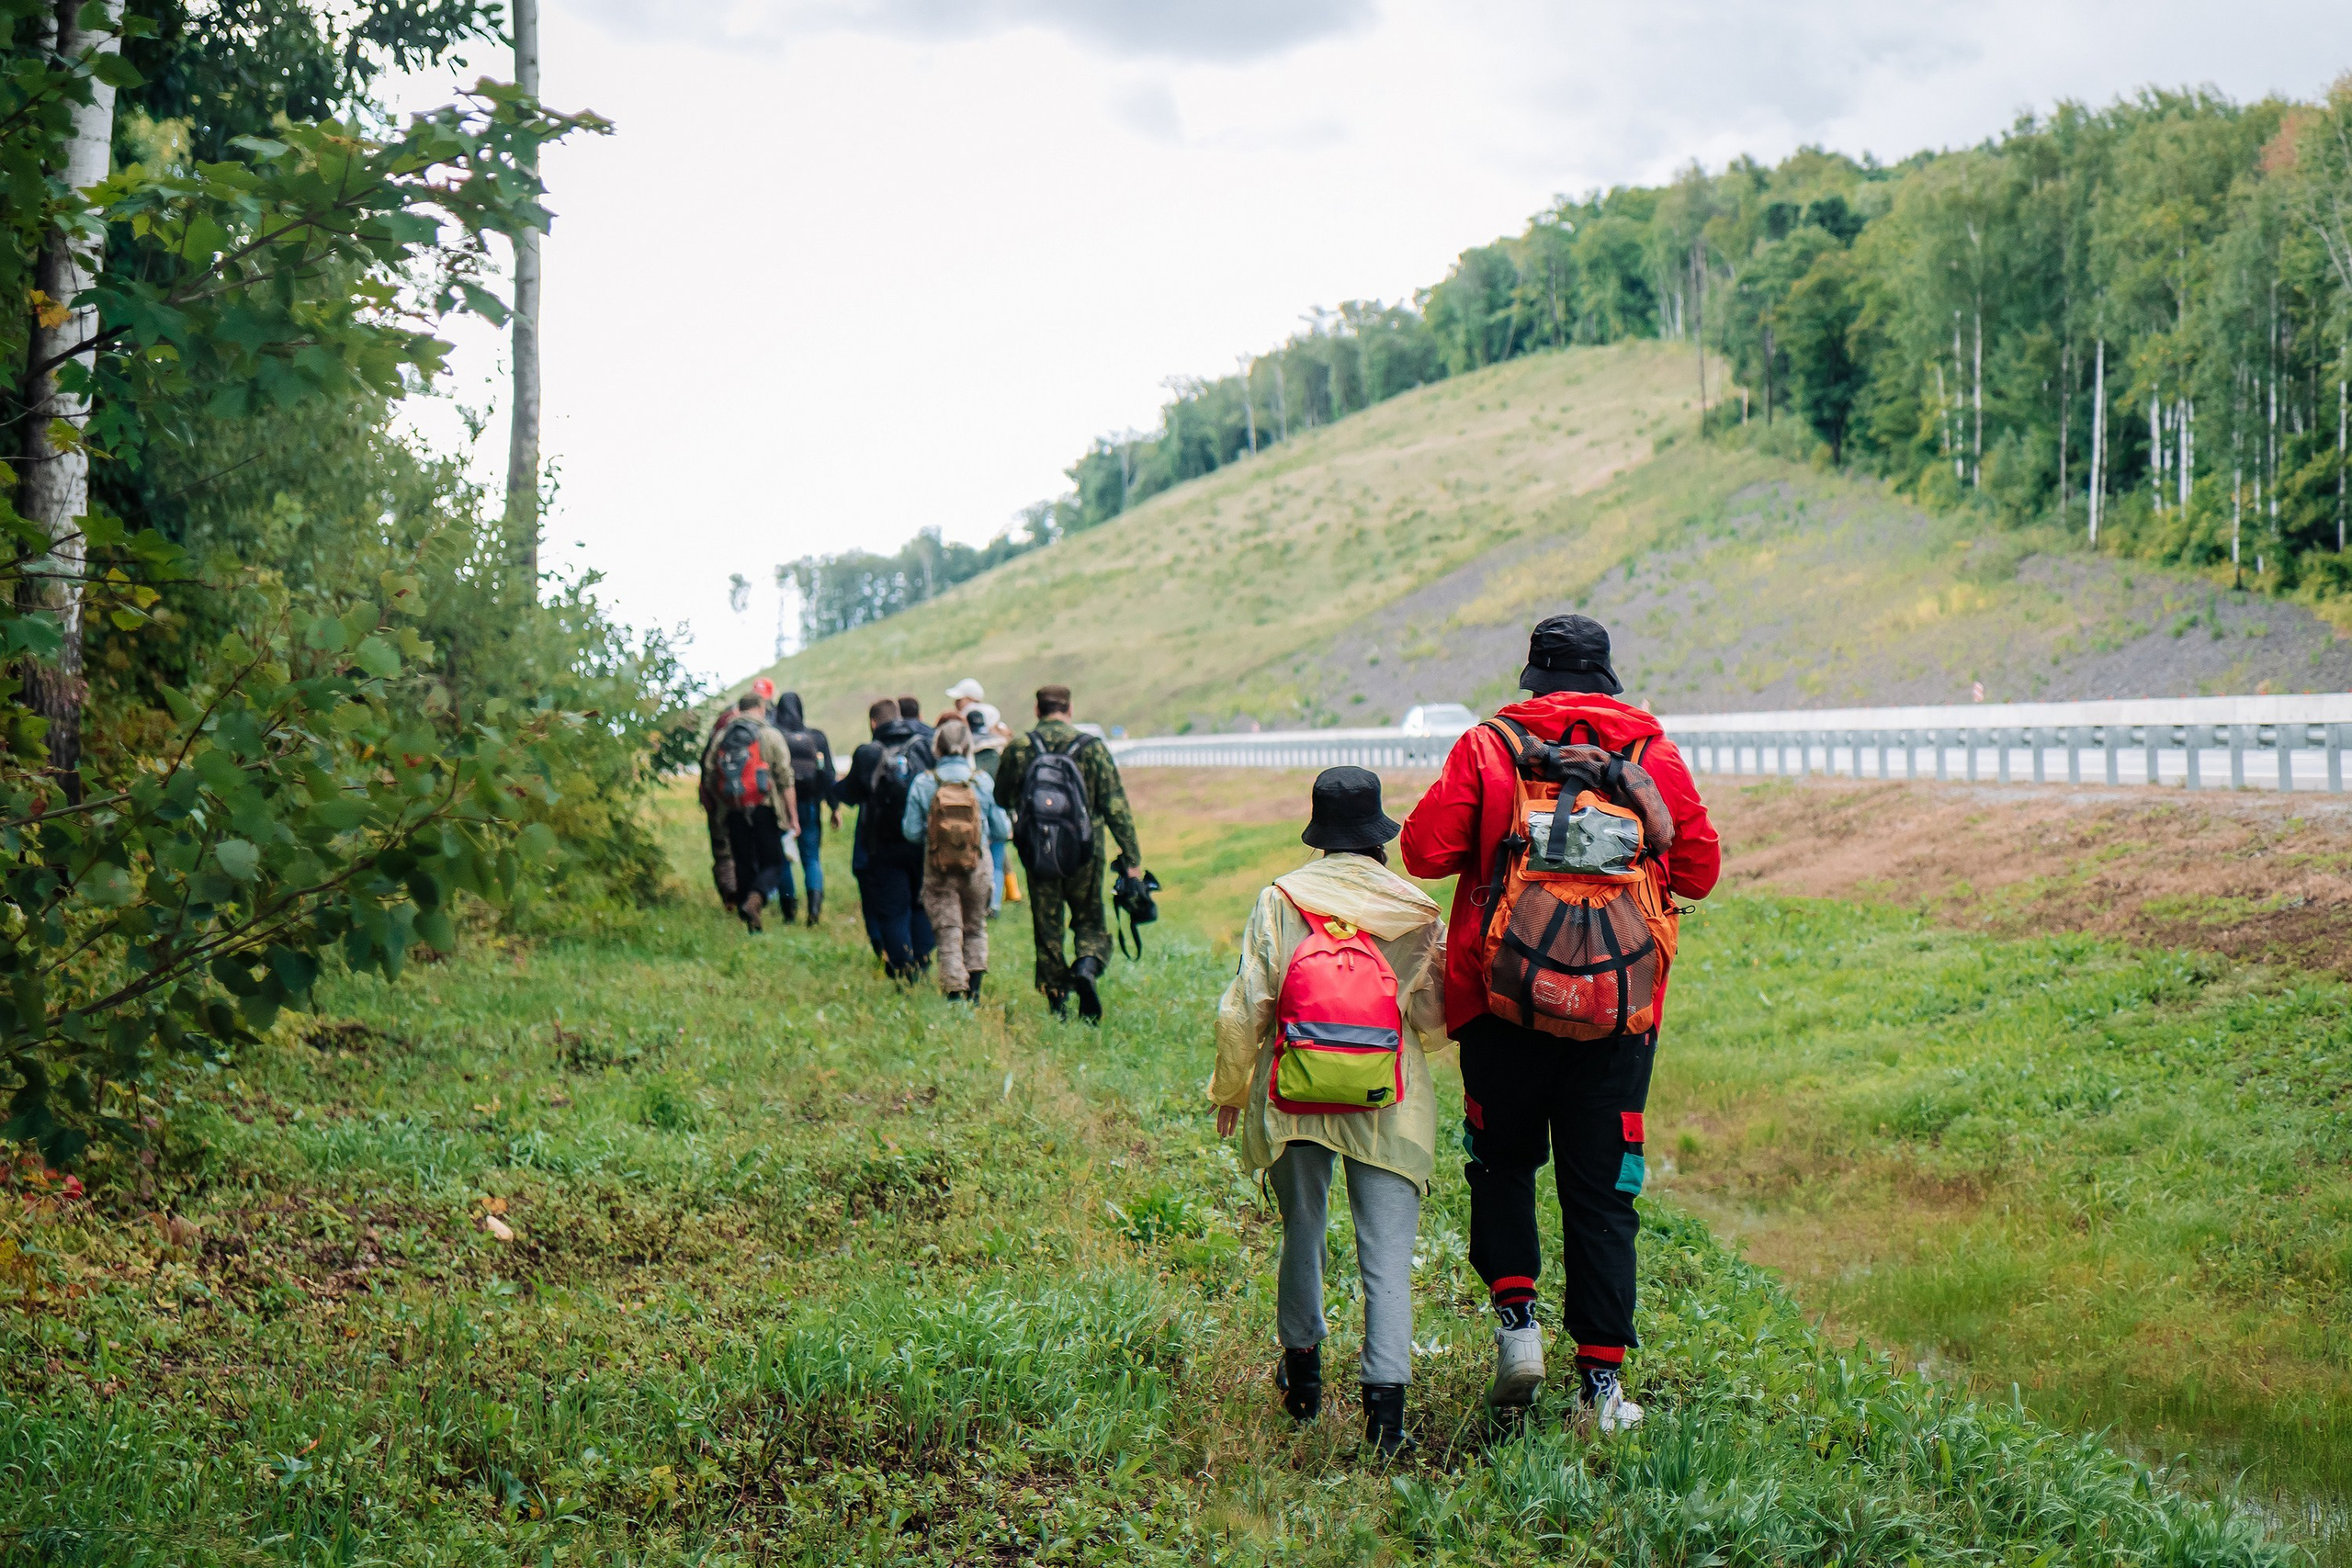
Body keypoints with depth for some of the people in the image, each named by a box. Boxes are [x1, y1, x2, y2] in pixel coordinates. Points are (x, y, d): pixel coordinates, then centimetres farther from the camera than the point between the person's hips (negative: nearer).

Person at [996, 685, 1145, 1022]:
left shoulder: (1018, 748, 0)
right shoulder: (1093, 747, -3)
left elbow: (1002, 798, 12)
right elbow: (1115, 805, -4)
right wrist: (1132, 855, -1)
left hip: (1037, 854, 1)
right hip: (1084, 853, -1)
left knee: (1047, 929, 9)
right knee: (1091, 922, 12)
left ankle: (1057, 1002, 5)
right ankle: (1087, 967, -17)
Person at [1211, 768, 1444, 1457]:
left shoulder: (1279, 901, -1)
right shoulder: (1415, 912, -1)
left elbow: (1244, 1008, -1)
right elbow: (1436, 1021, 2)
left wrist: (1230, 1090, 12)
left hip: (1295, 1101, 1)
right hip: (1389, 1109, -1)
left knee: (1302, 1233, 19)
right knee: (1387, 1252, -2)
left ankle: (1302, 1371, 35)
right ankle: (1385, 1392, -13)